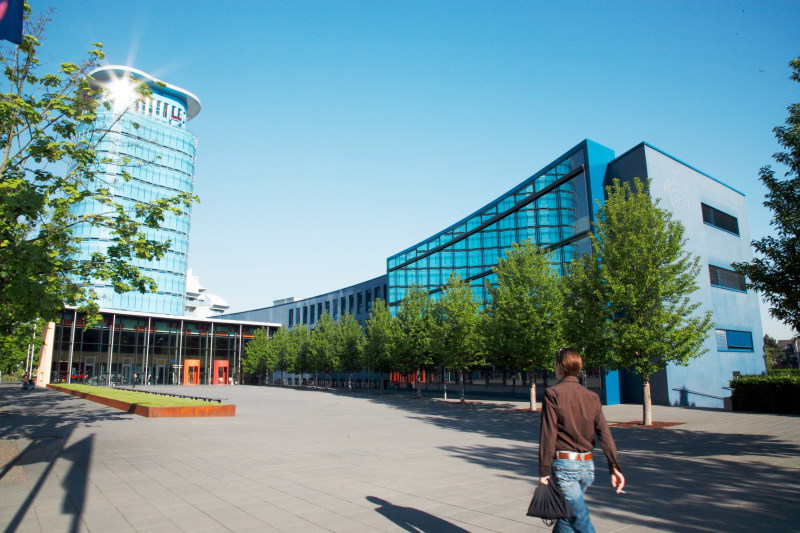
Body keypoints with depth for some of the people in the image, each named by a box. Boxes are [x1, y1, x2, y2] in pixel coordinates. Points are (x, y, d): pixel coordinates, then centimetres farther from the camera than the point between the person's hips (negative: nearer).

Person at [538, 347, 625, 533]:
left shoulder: (553, 393, -10)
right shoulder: (591, 396, 6)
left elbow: (548, 434, -13)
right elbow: (604, 433, -1)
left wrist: (544, 471, -10)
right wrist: (614, 467, -2)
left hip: (564, 463, -6)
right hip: (587, 465, 6)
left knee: (580, 517, -3)